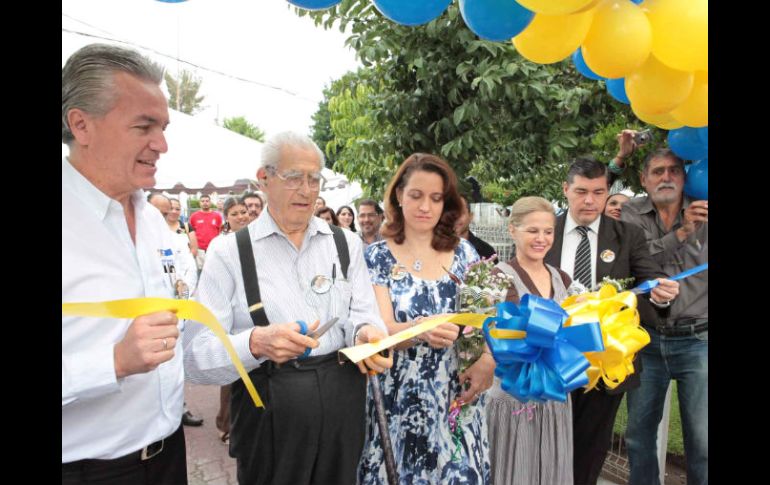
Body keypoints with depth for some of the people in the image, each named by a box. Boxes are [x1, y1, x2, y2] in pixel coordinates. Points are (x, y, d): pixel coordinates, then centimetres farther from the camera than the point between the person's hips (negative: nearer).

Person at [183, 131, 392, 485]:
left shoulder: (346, 244, 6)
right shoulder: (229, 253, -6)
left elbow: (362, 315, 1)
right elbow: (196, 355, -12)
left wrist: (365, 333, -21)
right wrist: (255, 344, -30)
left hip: (343, 407, 3)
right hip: (267, 412, -3)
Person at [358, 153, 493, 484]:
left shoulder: (463, 252, 2)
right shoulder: (378, 256, -5)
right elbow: (381, 330, -13)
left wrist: (489, 360, -15)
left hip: (458, 396, 2)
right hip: (402, 400, -2)